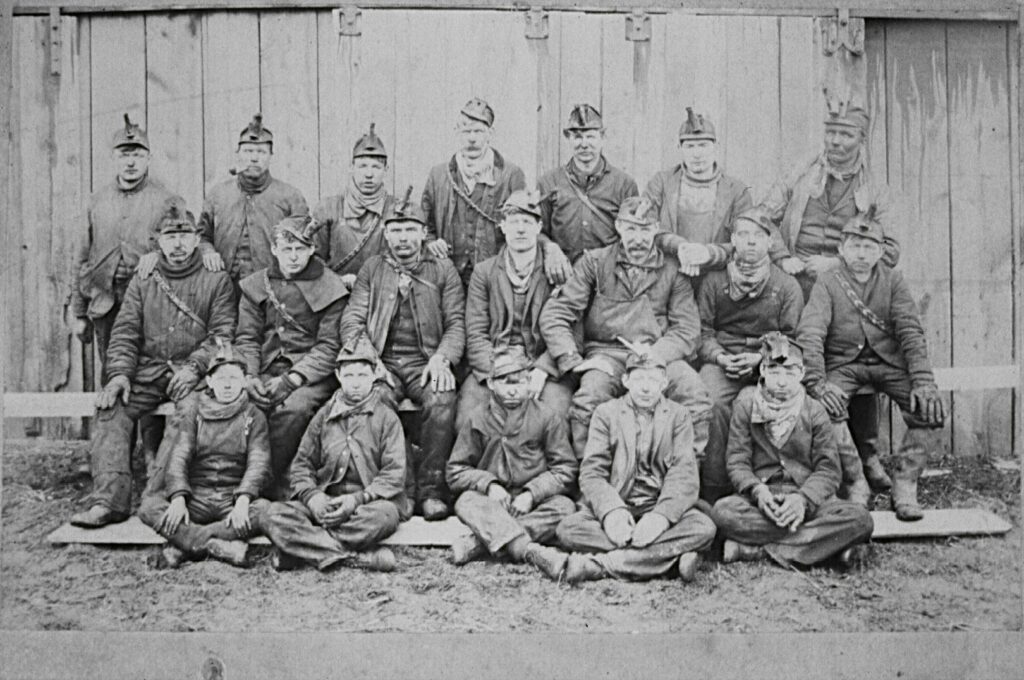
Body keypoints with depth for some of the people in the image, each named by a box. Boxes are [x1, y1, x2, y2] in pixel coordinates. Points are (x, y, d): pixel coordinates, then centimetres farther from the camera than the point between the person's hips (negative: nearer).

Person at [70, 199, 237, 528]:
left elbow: (222, 333, 0)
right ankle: (109, 498, -30)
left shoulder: (216, 281, 10)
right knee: (110, 409, -23)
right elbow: (124, 333, 11)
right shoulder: (142, 284, 20)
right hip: (148, 369, 3)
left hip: (193, 370, -3)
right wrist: (120, 372, -8)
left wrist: (194, 366, -16)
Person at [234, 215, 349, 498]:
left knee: (294, 409, -34)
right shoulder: (255, 285, 13)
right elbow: (246, 338, 13)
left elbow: (329, 347, -4)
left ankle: (269, 485, -17)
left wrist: (291, 380, -16)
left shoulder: (330, 287, 0)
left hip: (312, 374, -3)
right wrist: (250, 376, -7)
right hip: (267, 370, 3)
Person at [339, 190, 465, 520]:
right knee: (375, 399, -33)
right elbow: (352, 321, 9)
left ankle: (431, 490, -23)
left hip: (425, 361, 0)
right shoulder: (372, 269, 15)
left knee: (441, 399, -33)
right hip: (382, 361, 1)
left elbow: (456, 323, 7)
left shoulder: (443, 269, 12)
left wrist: (441, 358, -12)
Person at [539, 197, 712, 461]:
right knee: (588, 397, -33)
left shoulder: (673, 270, 10)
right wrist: (572, 360, -14)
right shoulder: (594, 262, 6)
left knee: (696, 394, -27)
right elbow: (553, 315, 1)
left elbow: (687, 329, 2)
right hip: (606, 352, -1)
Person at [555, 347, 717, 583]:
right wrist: (611, 511, -23)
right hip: (615, 507, 0)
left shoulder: (678, 415, 8)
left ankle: (598, 564, -31)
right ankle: (671, 555, -30)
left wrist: (661, 516, -23)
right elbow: (591, 473, -2)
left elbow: (684, 475, -4)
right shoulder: (606, 413, 8)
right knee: (567, 529, -27)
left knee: (704, 528, -29)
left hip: (661, 508, 0)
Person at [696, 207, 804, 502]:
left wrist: (759, 358, -12)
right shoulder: (714, 280, 12)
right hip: (722, 360, 0)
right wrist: (720, 357, -10)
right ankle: (713, 490, -22)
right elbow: (703, 331, 9)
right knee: (712, 403, -31)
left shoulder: (787, 286, 9)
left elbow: (792, 339, 5)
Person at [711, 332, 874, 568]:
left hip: (808, 498, 1)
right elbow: (737, 462, 0)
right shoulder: (746, 404, 6)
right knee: (723, 511, -34)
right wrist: (757, 490, -21)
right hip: (762, 498, -1)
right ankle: (827, 542, -27)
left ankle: (755, 549, -28)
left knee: (860, 518, -28)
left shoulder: (814, 411, 7)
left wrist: (804, 499, -20)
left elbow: (828, 469, 0)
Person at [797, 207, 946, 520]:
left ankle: (904, 486, -7)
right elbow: (809, 335, -15)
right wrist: (818, 383, -32)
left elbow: (910, 331, -5)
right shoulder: (827, 283, -3)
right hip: (843, 363, -2)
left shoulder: (892, 280, 4)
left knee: (931, 409, -22)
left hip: (889, 360, 2)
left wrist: (923, 382, -20)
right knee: (826, 407, -32)